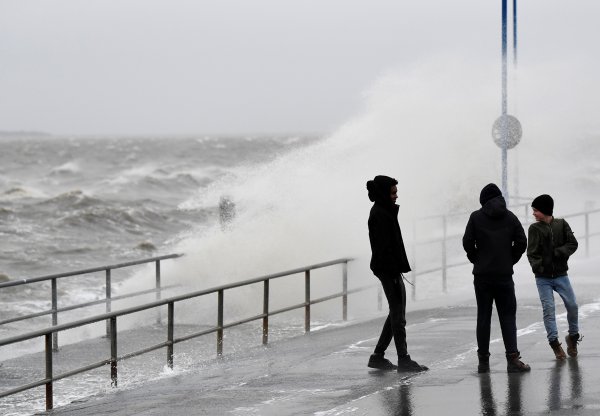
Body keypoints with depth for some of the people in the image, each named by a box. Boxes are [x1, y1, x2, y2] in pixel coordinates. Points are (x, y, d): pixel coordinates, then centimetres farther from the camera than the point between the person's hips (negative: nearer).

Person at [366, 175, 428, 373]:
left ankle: (378, 356, 18)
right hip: (388, 269, -11)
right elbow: (383, 247, -21)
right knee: (398, 314, -6)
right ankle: (403, 360, -3)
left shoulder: (385, 212, 16)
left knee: (397, 312, 14)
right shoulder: (379, 215, -16)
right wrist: (394, 271, -23)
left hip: (391, 269, 11)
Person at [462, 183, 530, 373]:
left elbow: (467, 242, -7)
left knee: (483, 317, 6)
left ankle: (483, 361, 7)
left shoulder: (476, 217, -1)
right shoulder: (510, 217, 4)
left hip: (482, 274, 0)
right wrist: (510, 260, 10)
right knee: (508, 316, 3)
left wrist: (476, 259, 8)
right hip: (504, 274, 0)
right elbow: (521, 242, 0)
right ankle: (512, 358, -9)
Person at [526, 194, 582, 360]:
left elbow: (573, 243, 0)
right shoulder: (534, 229, -1)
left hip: (560, 275, 1)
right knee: (548, 308, -5)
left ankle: (573, 336, 20)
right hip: (543, 278, -1)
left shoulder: (561, 224, 1)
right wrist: (537, 266, -24)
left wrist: (561, 252, -17)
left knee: (572, 305, -1)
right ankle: (554, 342, 2)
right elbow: (531, 252, -6)